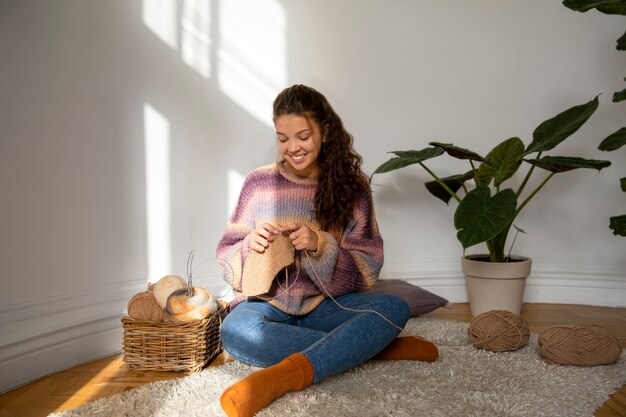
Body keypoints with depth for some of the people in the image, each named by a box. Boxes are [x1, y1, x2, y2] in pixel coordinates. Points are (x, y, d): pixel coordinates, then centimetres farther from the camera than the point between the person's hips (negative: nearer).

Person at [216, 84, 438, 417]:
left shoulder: (351, 187, 0)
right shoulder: (258, 183, -1)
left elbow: (368, 268, -3)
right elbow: (227, 259, 3)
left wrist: (321, 246, -21)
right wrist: (251, 247, -20)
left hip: (325, 305, 1)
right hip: (267, 305, 0)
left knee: (394, 308, -26)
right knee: (235, 331, -34)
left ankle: (284, 376, -40)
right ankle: (370, 346, -24)